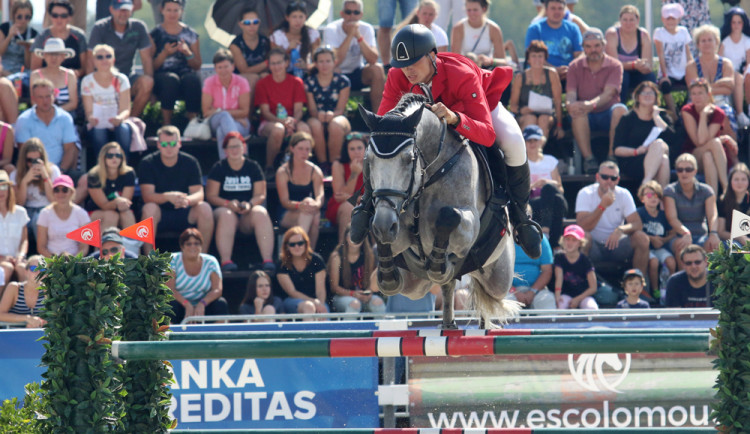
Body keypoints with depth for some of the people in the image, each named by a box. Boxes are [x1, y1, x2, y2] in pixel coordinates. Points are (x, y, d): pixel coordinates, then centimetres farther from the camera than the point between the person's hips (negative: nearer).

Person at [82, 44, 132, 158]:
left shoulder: (121, 80, 4)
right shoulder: (87, 82, 4)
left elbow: (126, 109, -4)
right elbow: (89, 111, -1)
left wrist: (120, 118, -28)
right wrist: (91, 118, -27)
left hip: (117, 124, 0)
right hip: (98, 126, 0)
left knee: (123, 129, -35)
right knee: (98, 133, -36)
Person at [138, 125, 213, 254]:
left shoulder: (190, 162, 0)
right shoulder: (147, 163, -6)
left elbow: (199, 193, -8)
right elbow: (147, 196, -17)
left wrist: (187, 200, -34)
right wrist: (168, 197, -37)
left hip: (183, 215, 2)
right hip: (159, 214, -2)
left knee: (204, 208, -25)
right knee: (149, 208, -35)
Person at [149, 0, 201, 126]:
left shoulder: (190, 34, 14)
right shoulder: (156, 34, 8)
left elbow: (197, 66, 12)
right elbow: (152, 67, 3)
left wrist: (188, 53, -7)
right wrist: (165, 53, -13)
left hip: (185, 72, 2)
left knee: (193, 79, -34)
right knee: (171, 79, -37)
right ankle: (166, 124, -31)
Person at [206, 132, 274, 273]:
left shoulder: (253, 167, 13)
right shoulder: (219, 168, 8)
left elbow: (260, 195, 6)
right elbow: (211, 196, 1)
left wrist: (250, 204, -16)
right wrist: (229, 203, -17)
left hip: (248, 214, 1)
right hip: (224, 208, -1)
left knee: (261, 213, -33)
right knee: (227, 215, -38)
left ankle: (268, 260, -42)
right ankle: (225, 261, -47)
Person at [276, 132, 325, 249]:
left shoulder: (315, 171, 8)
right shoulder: (283, 172, -1)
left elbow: (320, 195, -8)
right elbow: (284, 201, -10)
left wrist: (316, 204, -33)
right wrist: (299, 205, -32)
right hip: (287, 215, -2)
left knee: (315, 215, -35)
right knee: (306, 213, -36)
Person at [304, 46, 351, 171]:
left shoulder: (342, 81, 1)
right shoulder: (309, 82, 3)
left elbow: (340, 109, -4)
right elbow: (311, 109, -2)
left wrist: (332, 115, -28)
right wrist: (318, 114, -26)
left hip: (337, 117, -1)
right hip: (317, 117, 1)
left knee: (335, 125, -38)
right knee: (315, 125, -37)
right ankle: (322, 164, -27)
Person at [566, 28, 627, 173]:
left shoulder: (614, 66, 0)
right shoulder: (575, 67, 7)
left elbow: (609, 94, -16)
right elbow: (571, 94, -5)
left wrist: (591, 104, -38)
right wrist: (570, 105, -32)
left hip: (608, 115, -1)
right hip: (587, 118, 1)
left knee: (620, 109, -34)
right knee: (578, 112, -34)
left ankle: (612, 155, -30)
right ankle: (588, 158, -36)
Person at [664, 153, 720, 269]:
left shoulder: (706, 191, 9)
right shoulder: (670, 191, 2)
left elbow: (712, 216, -5)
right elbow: (672, 218, -11)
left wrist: (713, 233, -29)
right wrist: (686, 233, -31)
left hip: (701, 236, 2)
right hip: (679, 236, -2)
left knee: (713, 244, -32)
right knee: (682, 245, -38)